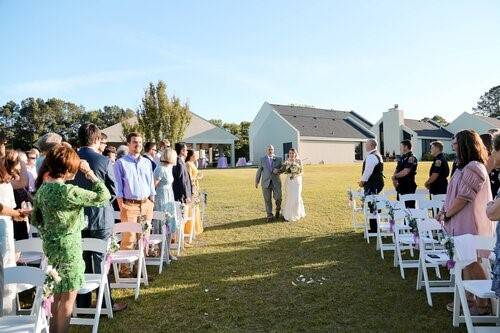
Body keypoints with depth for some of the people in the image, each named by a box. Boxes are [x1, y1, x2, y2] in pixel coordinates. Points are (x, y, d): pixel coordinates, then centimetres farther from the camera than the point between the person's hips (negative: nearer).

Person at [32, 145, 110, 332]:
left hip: (52, 245, 9)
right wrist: (90, 173, -15)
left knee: (58, 294, 23)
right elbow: (103, 196, -21)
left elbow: (36, 219, 12)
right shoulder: (68, 191, -24)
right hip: (68, 247, -9)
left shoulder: (43, 188, 2)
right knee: (68, 297, 7)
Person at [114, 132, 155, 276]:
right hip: (130, 204, -5)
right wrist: (121, 206, -9)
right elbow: (118, 187, -3)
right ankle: (124, 267, 7)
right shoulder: (121, 163, 0)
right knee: (129, 237, -6)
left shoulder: (147, 162, 13)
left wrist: (152, 203, 10)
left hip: (146, 204, 5)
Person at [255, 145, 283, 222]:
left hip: (276, 182, 0)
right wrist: (257, 182, 10)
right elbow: (259, 171, 10)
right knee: (267, 200, 2)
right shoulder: (262, 160, 7)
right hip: (266, 183, 0)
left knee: (278, 198, -6)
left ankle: (278, 210, 24)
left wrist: (278, 170, -12)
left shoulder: (279, 159, 8)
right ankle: (269, 216, 15)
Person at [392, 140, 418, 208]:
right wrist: (394, 179, -3)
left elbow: (405, 172, -19)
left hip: (409, 187, -8)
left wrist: (395, 176, -5)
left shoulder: (411, 158, -10)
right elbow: (397, 170, 16)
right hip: (400, 186, 8)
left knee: (409, 207, -6)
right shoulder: (402, 158, 15)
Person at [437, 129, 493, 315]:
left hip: (471, 226, -10)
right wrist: (445, 210, 8)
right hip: (462, 225, 10)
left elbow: (464, 197, -21)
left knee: (473, 266, 1)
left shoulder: (473, 167, -19)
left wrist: (446, 214, -11)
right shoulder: (466, 167, 14)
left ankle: (482, 305, 14)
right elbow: (457, 194, 17)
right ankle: (469, 298, 28)